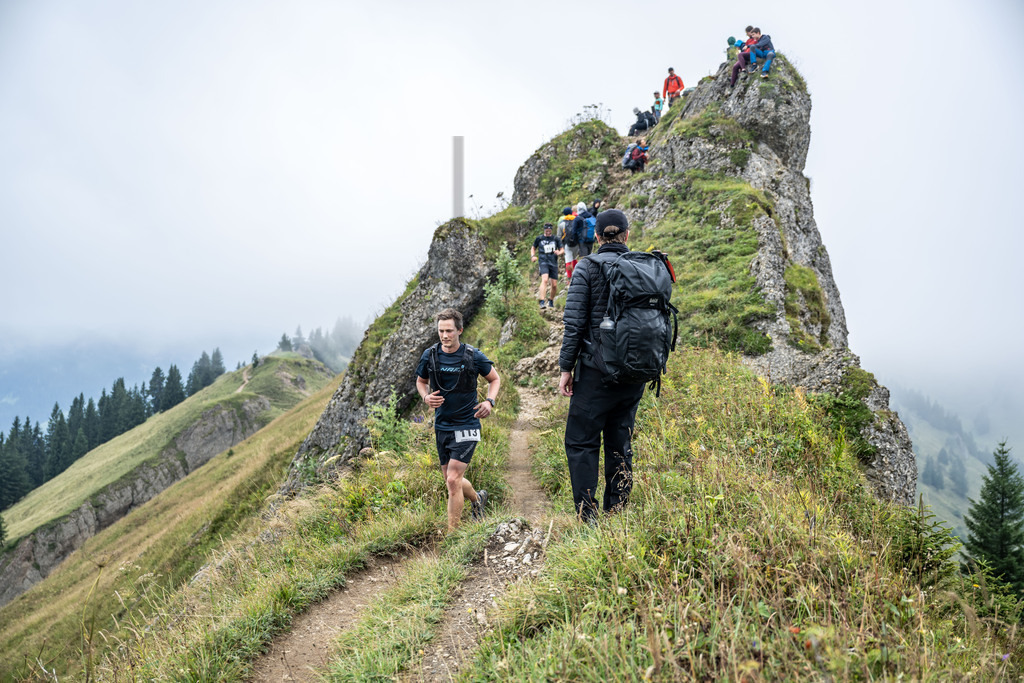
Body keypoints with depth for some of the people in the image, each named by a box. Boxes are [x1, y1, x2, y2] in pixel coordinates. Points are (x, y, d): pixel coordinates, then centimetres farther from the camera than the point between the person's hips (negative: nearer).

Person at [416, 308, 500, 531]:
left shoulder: (473, 356, -9)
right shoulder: (430, 355, -2)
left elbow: (495, 379, 6)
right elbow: (421, 381, 16)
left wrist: (489, 401, -12)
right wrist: (426, 397, -6)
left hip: (466, 426, -4)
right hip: (441, 426, 5)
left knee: (453, 480, -13)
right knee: (451, 479, 15)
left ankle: (452, 532, 0)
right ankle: (477, 498, 47)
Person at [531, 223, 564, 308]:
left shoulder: (556, 239, 8)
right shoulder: (539, 238, 7)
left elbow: (562, 250, 9)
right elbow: (533, 248, 19)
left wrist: (559, 252, -15)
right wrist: (533, 256, -1)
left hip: (553, 263, 2)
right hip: (543, 262, -2)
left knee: (554, 285, 1)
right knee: (545, 280, -26)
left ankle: (551, 300, 28)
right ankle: (542, 302, -31)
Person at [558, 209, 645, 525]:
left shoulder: (587, 268, -6)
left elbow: (574, 323, -10)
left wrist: (566, 367, -4)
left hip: (597, 369, -4)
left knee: (581, 441, 4)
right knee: (620, 443, 14)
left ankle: (588, 515, 0)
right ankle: (617, 514, 19)